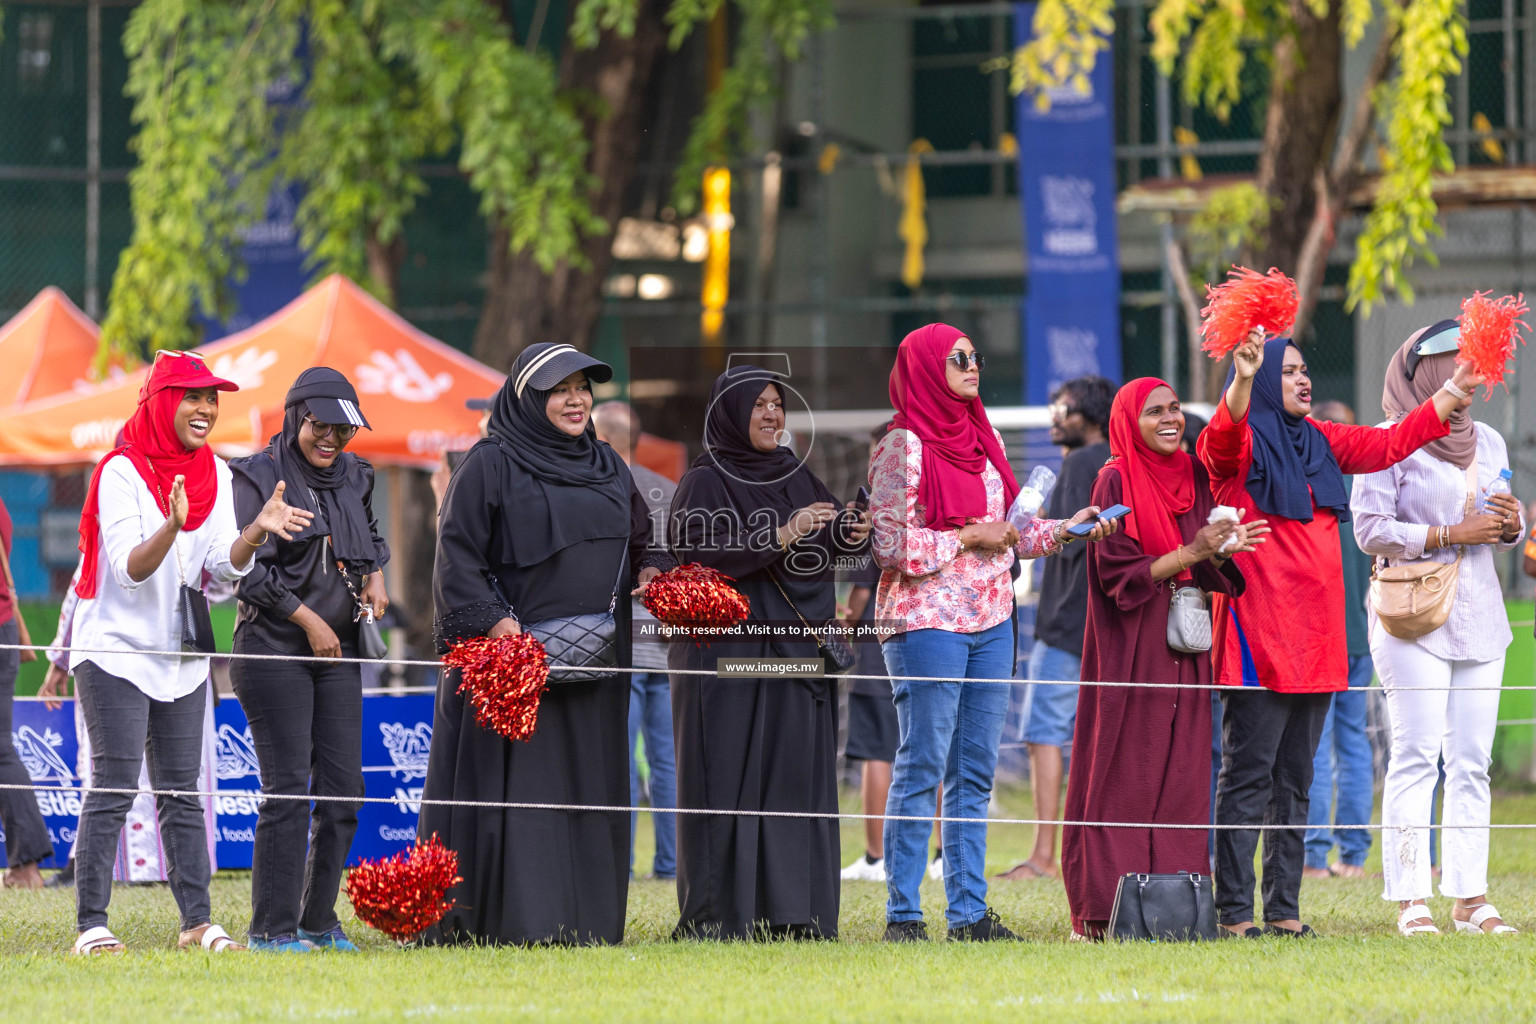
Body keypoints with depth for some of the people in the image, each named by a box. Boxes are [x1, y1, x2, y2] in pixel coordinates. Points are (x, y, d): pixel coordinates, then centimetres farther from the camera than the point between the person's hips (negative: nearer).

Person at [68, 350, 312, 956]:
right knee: (113, 788, -10)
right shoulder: (122, 472, -11)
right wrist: (172, 527, -37)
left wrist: (258, 528, -19)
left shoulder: (215, 474, 7)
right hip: (116, 650, -6)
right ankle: (91, 924, -10)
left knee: (181, 791, 6)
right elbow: (131, 570, -19)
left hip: (183, 656, 6)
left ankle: (197, 921, 6)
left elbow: (223, 567, -1)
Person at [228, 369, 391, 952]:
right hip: (273, 648, -6)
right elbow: (246, 568, -10)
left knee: (343, 790, 4)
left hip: (338, 650, 6)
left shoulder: (354, 477, 12)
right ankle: (272, 927, -5)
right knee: (288, 789, -10)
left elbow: (371, 535, 29)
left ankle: (319, 922, 14)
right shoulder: (259, 477, -7)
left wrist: (375, 573, 7)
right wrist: (308, 619, -13)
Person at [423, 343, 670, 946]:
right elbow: (458, 554, -7)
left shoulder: (608, 467, 17)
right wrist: (492, 621, -19)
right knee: (515, 780, -8)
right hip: (512, 654, -6)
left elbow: (639, 536, 26)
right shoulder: (490, 466, -2)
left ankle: (584, 920, 9)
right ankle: (508, 919, -7)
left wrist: (649, 570, 3)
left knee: (587, 781, 5)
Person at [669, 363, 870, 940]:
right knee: (731, 781, -7)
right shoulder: (704, 483, -3)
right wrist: (779, 537, -22)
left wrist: (853, 534, -8)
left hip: (799, 649, 6)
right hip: (729, 650, -6)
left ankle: (793, 913, 6)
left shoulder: (797, 477, 15)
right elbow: (697, 554, -15)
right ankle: (720, 915, -5)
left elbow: (830, 538, 15)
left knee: (798, 777, 3)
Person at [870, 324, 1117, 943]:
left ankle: (969, 911, 10)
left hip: (991, 621, 7)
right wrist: (966, 538, -12)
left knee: (974, 772, 7)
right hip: (927, 620, -7)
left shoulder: (984, 440, 15)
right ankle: (902, 913, -2)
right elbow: (889, 544, -13)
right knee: (922, 770, -6)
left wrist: (1065, 528, 7)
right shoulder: (903, 448, -8)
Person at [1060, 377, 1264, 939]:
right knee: (1124, 780, -6)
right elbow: (1119, 574, -12)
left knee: (1182, 776, 2)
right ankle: (1104, 910, -4)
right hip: (1131, 653, -6)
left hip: (1184, 653, 6)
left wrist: (1220, 552, -11)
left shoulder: (1195, 478, 12)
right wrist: (1191, 553, -19)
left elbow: (1213, 575, 11)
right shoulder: (1116, 483, -6)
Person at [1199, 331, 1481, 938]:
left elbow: (1391, 443, 24)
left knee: (1294, 779, 10)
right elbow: (1222, 438, -26)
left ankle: (1284, 909, 15)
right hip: (1258, 635, -8)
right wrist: (1242, 380, -45)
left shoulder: (1320, 443, 18)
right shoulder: (1241, 442, -4)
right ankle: (1233, 911, -9)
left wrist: (1461, 387, 19)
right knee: (1248, 776, -8)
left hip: (1315, 638, 8)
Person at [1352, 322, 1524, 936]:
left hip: (1479, 616, 6)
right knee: (1415, 757, -9)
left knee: (1472, 762, 4)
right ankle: (1411, 899, -8)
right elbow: (1370, 529, -10)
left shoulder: (1488, 442, 16)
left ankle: (1469, 896, 6)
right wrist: (1450, 534, -14)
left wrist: (1512, 527, 0)